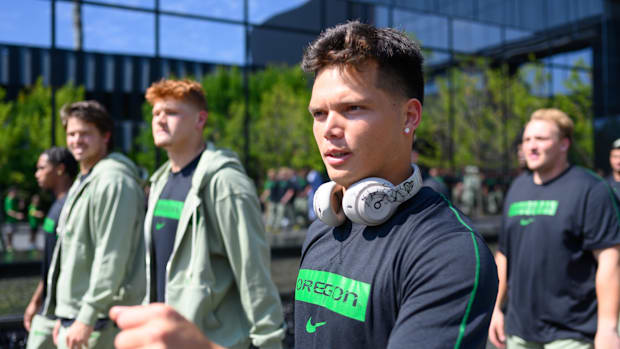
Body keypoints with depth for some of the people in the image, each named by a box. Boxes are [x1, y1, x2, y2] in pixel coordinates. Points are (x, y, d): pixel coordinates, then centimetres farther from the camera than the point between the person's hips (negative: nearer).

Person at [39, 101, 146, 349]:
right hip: (73, 315, 10)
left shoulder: (113, 181, -15)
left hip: (99, 319, -10)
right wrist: (64, 315, 20)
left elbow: (112, 257, -21)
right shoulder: (82, 182, 16)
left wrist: (87, 318, -21)